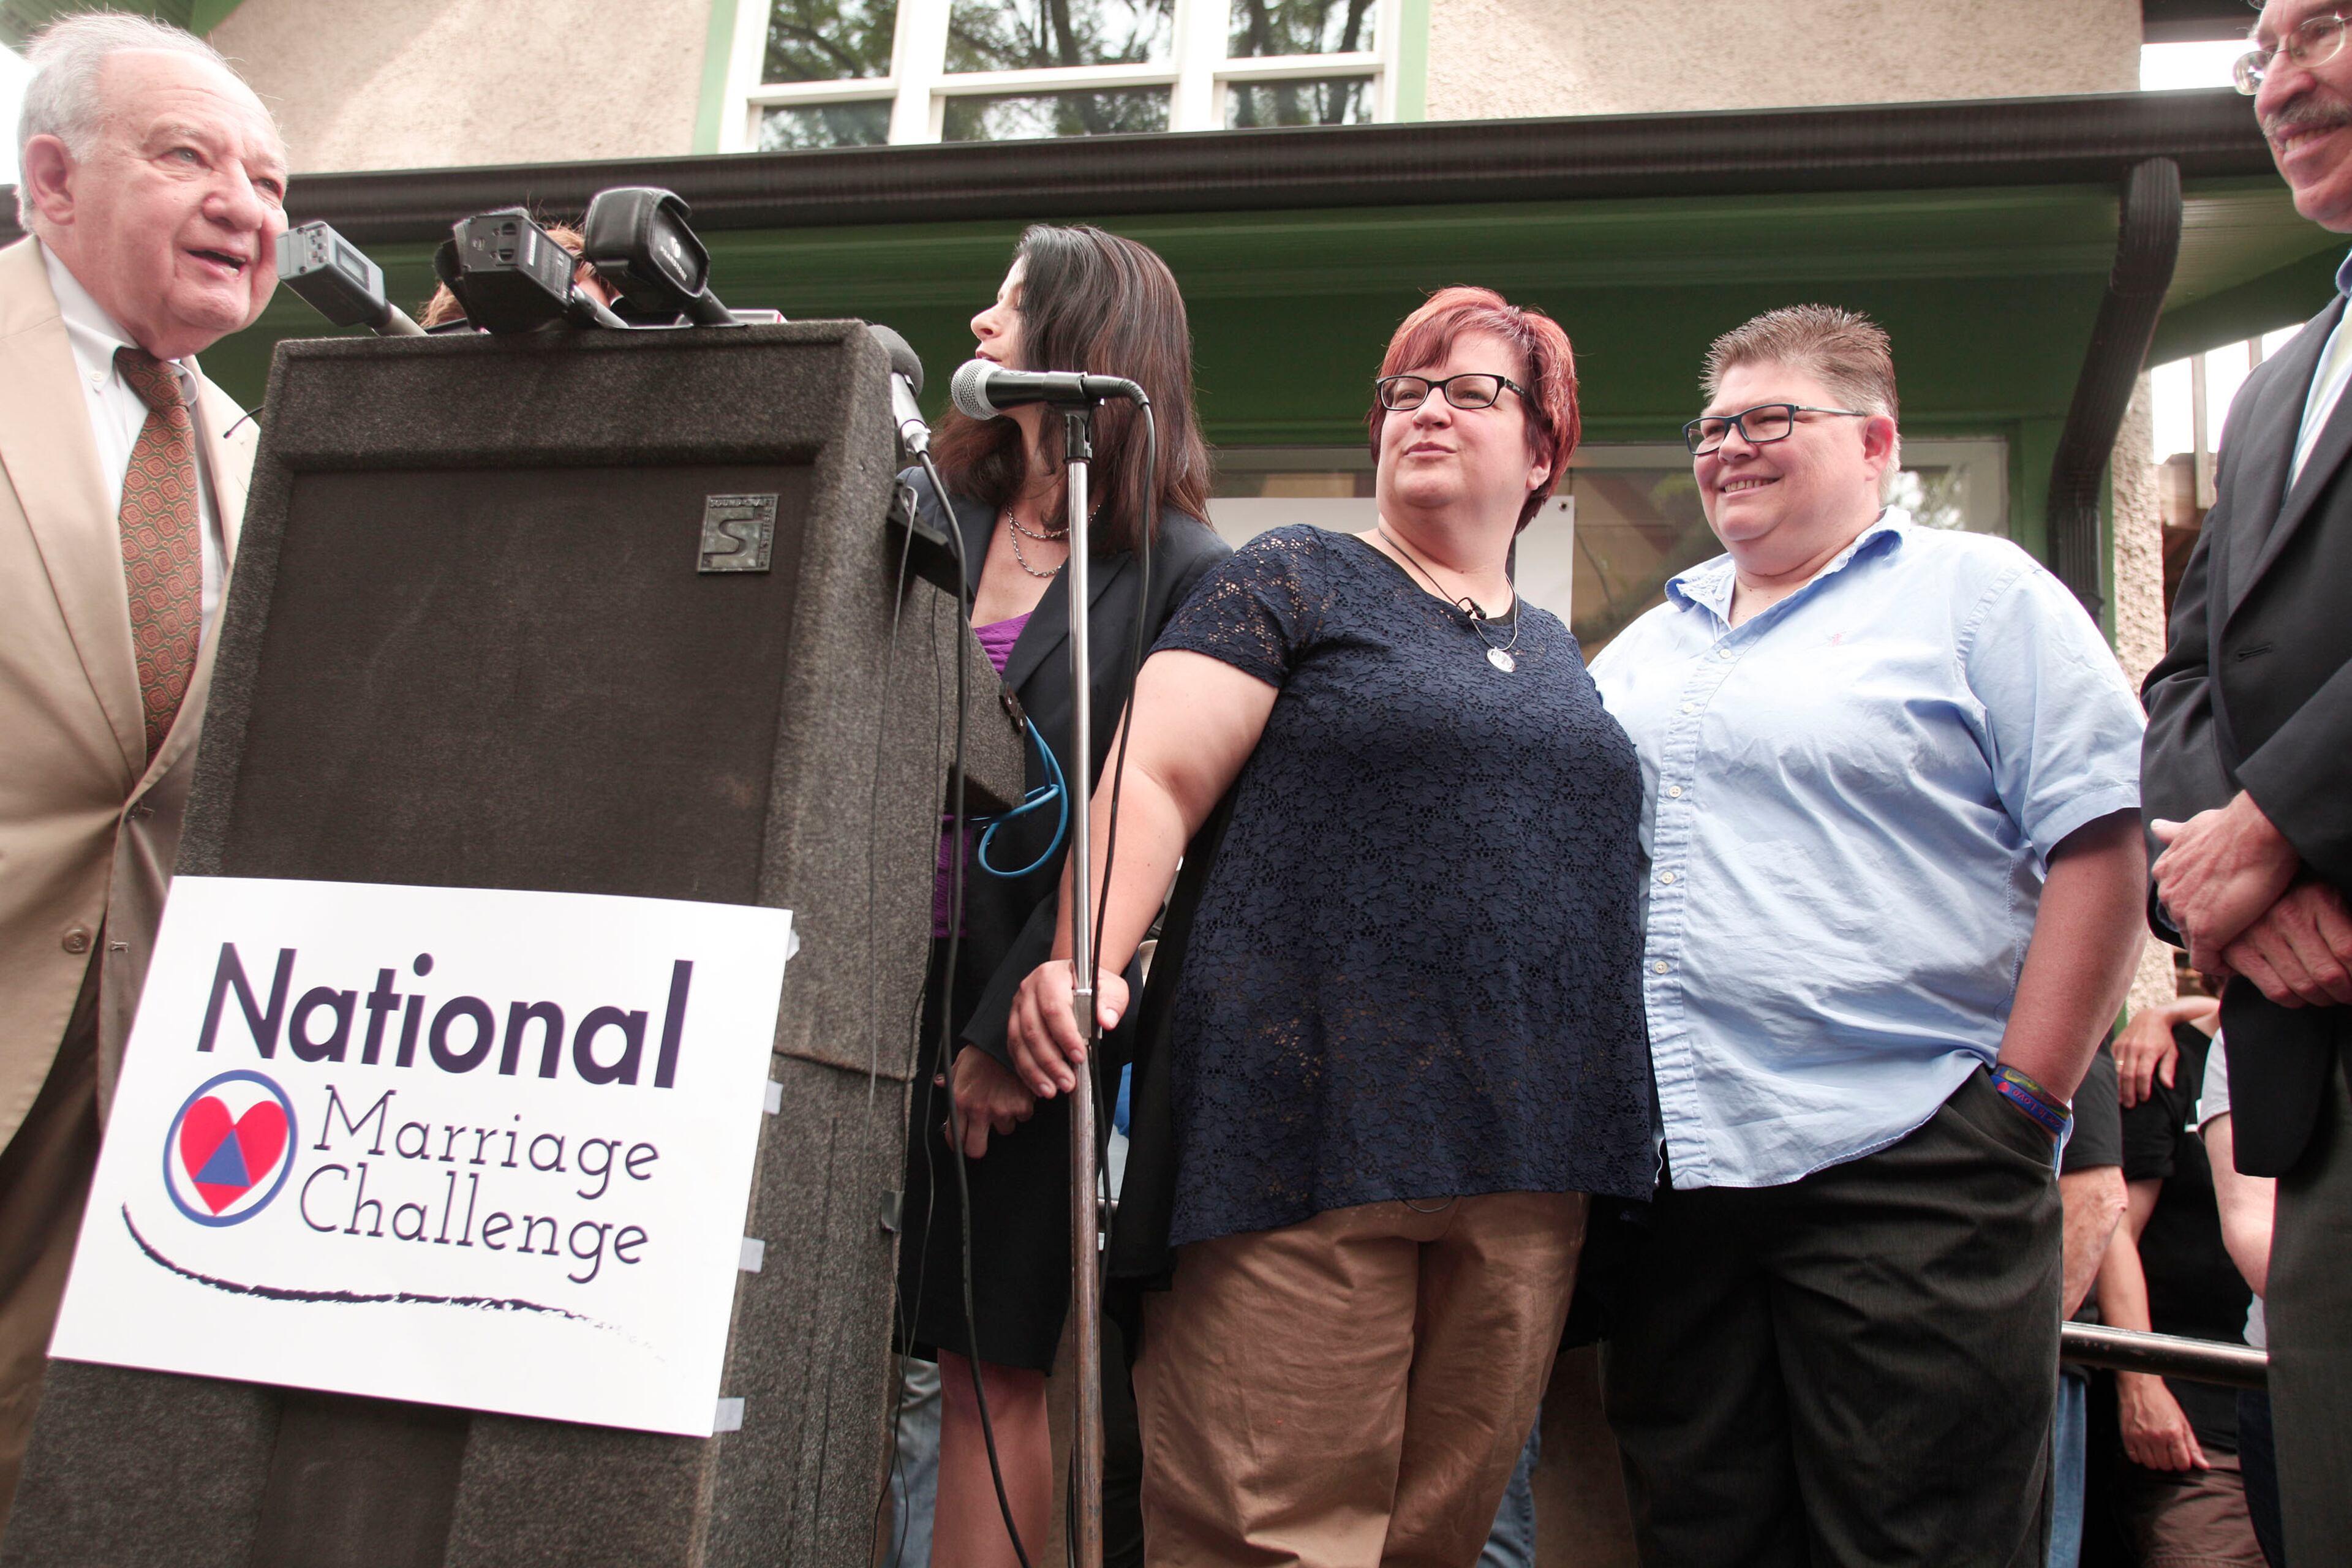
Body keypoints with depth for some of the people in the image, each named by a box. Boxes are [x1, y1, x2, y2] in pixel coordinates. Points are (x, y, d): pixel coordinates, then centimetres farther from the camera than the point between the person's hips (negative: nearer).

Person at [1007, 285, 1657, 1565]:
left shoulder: (1559, 657, 23)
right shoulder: (1293, 583, 6)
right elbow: (1152, 782, -6)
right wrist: (1084, 959, -22)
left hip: (1526, 1165, 6)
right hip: (1314, 1135, -5)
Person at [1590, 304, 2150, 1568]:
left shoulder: (1978, 594, 2)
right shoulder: (1647, 643, 17)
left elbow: (2102, 847, -5)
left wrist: (2023, 1102, -11)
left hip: (1908, 1161, -4)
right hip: (1666, 1163, 5)